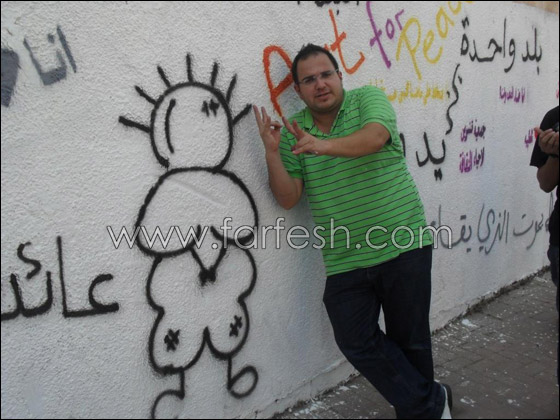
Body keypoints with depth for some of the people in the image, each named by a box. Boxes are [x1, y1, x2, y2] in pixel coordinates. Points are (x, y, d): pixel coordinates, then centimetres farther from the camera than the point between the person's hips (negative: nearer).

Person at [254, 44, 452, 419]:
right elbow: (288, 198, -1)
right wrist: (272, 152, -15)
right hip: (344, 260, 3)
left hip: (402, 246, -2)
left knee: (410, 341, 9)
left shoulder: (368, 99, -1)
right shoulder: (293, 131, 5)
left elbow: (375, 136, -24)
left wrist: (325, 145, -40)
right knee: (356, 340, -3)